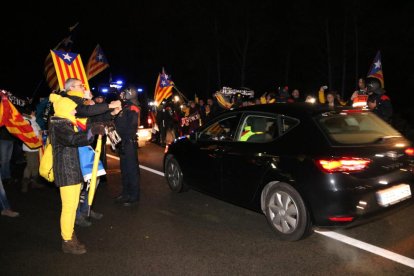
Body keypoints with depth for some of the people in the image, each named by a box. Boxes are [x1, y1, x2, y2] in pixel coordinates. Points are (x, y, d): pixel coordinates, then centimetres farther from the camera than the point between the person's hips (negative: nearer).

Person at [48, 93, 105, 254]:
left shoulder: (66, 124, 17)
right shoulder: (58, 126, -16)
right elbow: (75, 139, -33)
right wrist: (93, 131, -34)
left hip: (73, 170, 10)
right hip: (65, 171, -10)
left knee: (73, 205, 16)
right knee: (68, 207, -4)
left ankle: (69, 236, 28)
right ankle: (67, 242, 7)